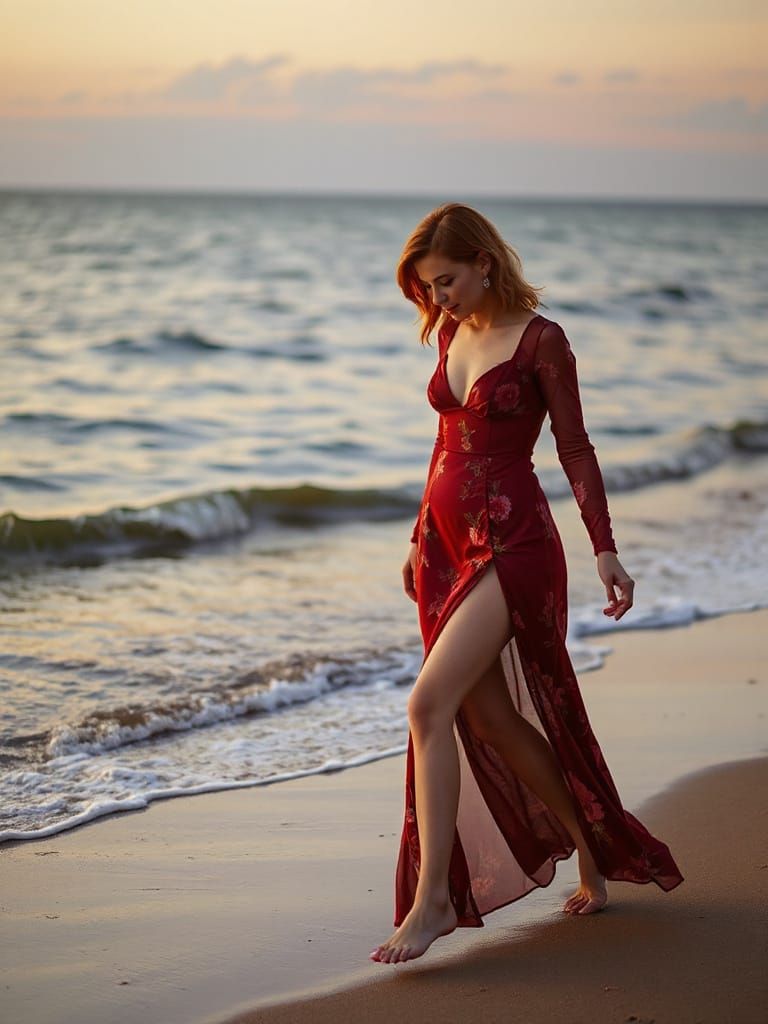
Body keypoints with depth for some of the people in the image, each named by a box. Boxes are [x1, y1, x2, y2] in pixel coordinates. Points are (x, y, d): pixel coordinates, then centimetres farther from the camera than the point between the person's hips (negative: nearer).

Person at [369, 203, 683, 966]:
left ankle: (432, 897, -12)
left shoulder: (540, 340, -9)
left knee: (429, 704, -18)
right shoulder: (451, 333, 11)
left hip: (511, 541, -8)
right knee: (488, 719, 9)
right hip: (447, 539, 8)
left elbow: (575, 449, -6)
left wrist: (605, 551, -10)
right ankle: (592, 850, 27)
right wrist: (421, 538, 23)